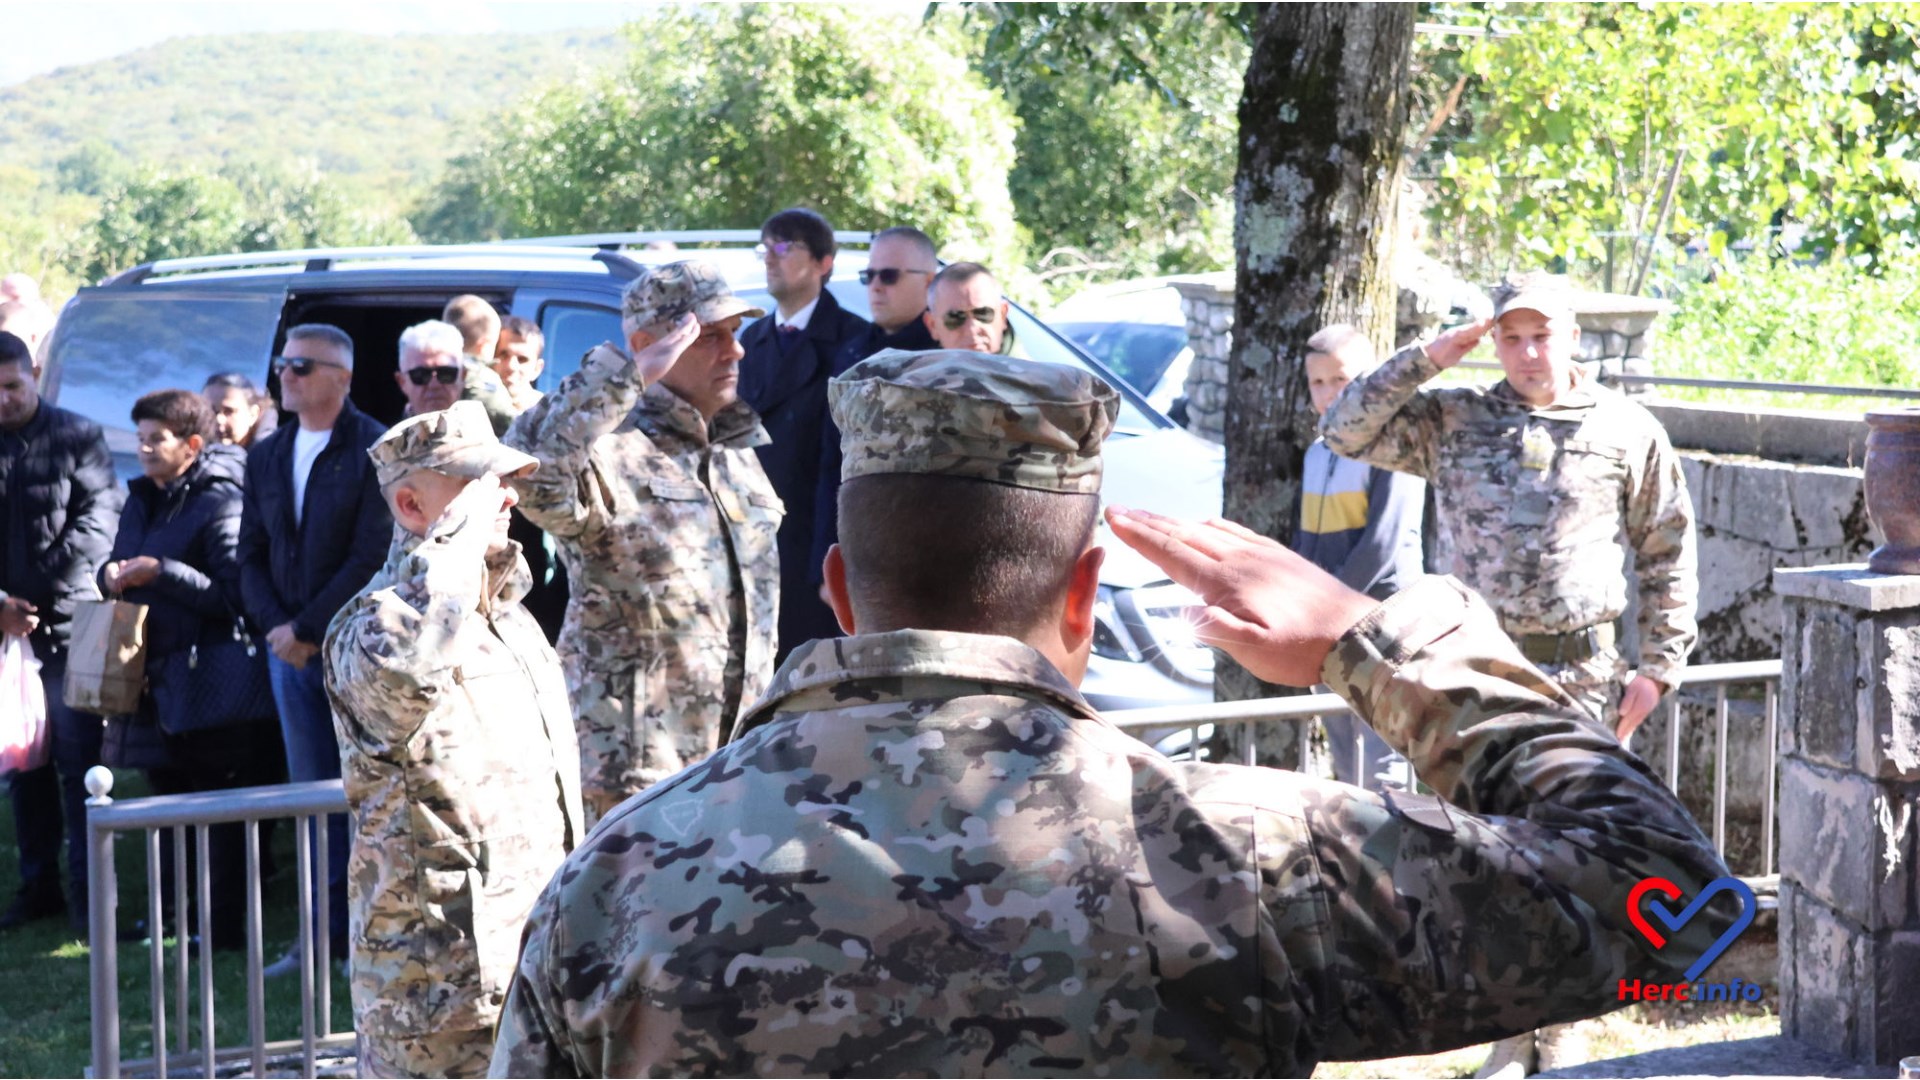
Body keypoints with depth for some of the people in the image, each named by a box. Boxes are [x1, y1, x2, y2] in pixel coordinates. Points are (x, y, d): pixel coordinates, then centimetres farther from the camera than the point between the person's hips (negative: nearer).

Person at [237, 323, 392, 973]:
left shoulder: (375, 449, -7)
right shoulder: (267, 457, 13)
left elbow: (373, 554, -13)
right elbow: (252, 553, 14)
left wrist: (309, 628, -12)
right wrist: (277, 627, -2)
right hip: (291, 651, 6)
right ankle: (329, 935, 13)